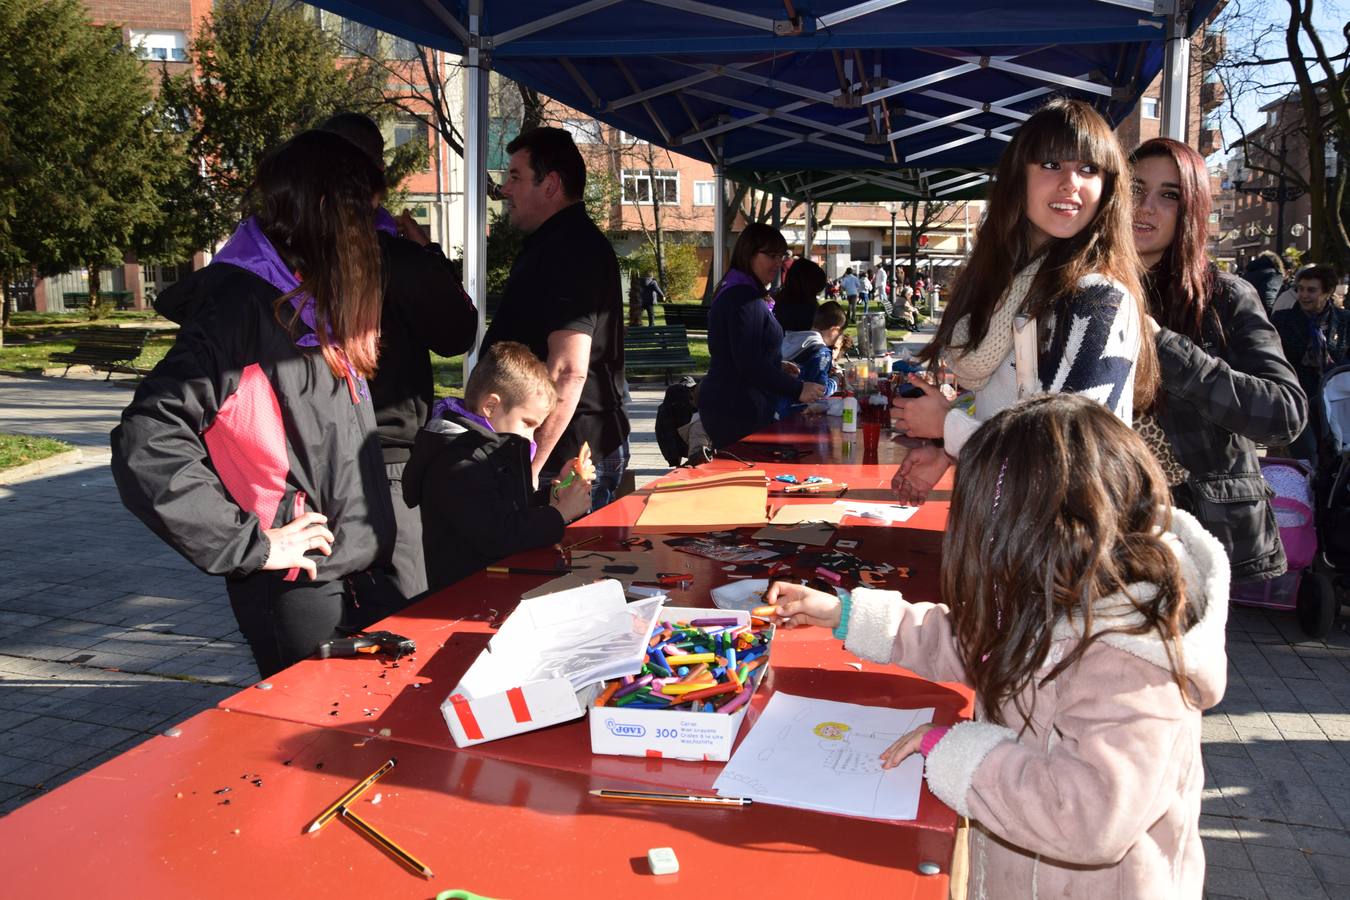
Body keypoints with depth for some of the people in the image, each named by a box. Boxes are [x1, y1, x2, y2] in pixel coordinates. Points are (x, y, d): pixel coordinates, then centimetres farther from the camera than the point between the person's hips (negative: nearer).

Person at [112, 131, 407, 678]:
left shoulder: (317, 303, 11)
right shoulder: (242, 304, -16)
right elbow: (145, 448, -24)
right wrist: (250, 544, -20)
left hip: (363, 572, 8)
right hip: (299, 588, -8)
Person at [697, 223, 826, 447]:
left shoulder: (736, 293, 18)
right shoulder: (743, 298, -17)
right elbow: (749, 364, -23)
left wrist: (779, 367, 23)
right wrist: (797, 389, -20)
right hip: (737, 412, -11)